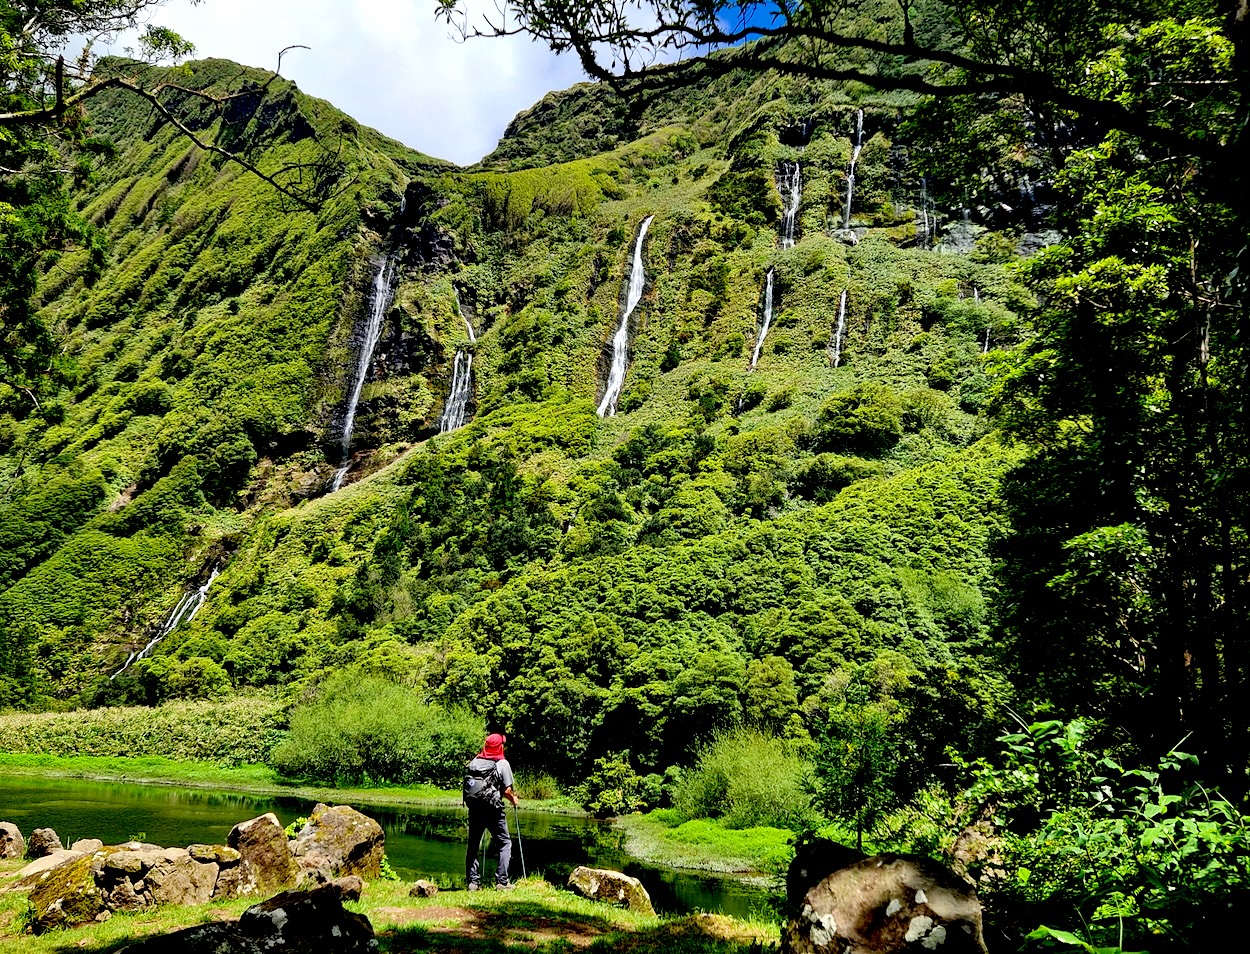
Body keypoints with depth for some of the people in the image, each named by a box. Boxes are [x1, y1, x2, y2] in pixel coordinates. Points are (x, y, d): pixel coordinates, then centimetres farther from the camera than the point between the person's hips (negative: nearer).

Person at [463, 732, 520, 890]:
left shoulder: (474, 761, 6)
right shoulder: (502, 764, -5)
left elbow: (468, 785, 8)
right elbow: (507, 790, -8)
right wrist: (514, 799, 12)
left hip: (474, 809, 4)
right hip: (493, 811, -4)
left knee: (473, 845, 15)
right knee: (505, 843, 9)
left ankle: (473, 881, 12)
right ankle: (502, 881, 1)